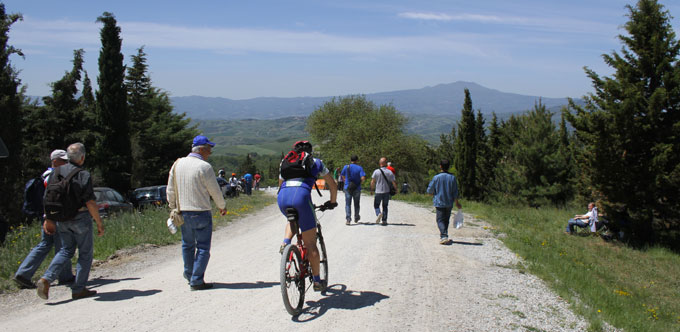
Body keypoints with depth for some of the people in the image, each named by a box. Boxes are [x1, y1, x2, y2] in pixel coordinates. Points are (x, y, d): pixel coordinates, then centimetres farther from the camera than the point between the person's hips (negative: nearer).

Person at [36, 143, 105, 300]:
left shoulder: (55, 172, 5)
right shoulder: (83, 175, -15)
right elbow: (90, 202, -17)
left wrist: (48, 219, 16)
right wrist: (99, 223, -9)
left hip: (61, 220, 6)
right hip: (80, 218, -6)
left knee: (66, 251, 17)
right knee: (86, 252, 7)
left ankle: (46, 279, -1)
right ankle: (78, 290, 10)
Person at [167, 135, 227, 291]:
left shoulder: (177, 164, 5)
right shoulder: (204, 167, -14)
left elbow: (170, 190, 11)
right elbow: (214, 191, -7)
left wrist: (173, 207, 24)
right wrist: (222, 206, 8)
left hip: (183, 212, 6)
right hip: (201, 212, -6)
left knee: (187, 245, 20)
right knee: (203, 248, 1)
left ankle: (189, 275, 34)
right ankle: (197, 281, -1)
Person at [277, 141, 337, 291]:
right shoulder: (316, 162, 25)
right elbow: (333, 185, 30)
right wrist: (332, 202, 45)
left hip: (282, 197, 3)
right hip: (301, 195, -3)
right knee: (310, 243, 6)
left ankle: (285, 243, 11)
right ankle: (317, 281, 10)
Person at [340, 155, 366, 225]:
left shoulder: (346, 167, -2)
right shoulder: (360, 168, -5)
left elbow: (343, 177, 10)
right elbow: (363, 178, -14)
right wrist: (360, 181, 6)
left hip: (348, 188, 0)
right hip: (357, 188, 0)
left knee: (348, 204, 0)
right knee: (356, 204, 16)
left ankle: (348, 219, -13)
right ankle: (356, 218, 29)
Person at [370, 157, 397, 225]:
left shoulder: (376, 171, -7)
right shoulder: (390, 172, -3)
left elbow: (372, 182, -7)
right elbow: (394, 183, -4)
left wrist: (372, 189, 7)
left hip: (378, 192, -1)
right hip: (386, 192, 1)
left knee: (376, 205, 14)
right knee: (385, 206, 14)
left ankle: (378, 213, -14)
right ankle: (384, 220, 9)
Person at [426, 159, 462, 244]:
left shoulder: (436, 177, -10)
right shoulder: (452, 177, -3)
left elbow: (429, 190, -4)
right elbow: (455, 192, 0)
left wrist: (434, 195, 18)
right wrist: (457, 203, 10)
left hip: (439, 202, -3)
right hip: (449, 203, 3)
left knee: (440, 220, -1)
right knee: (446, 220, 16)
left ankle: (444, 236, -19)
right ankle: (444, 235, 26)